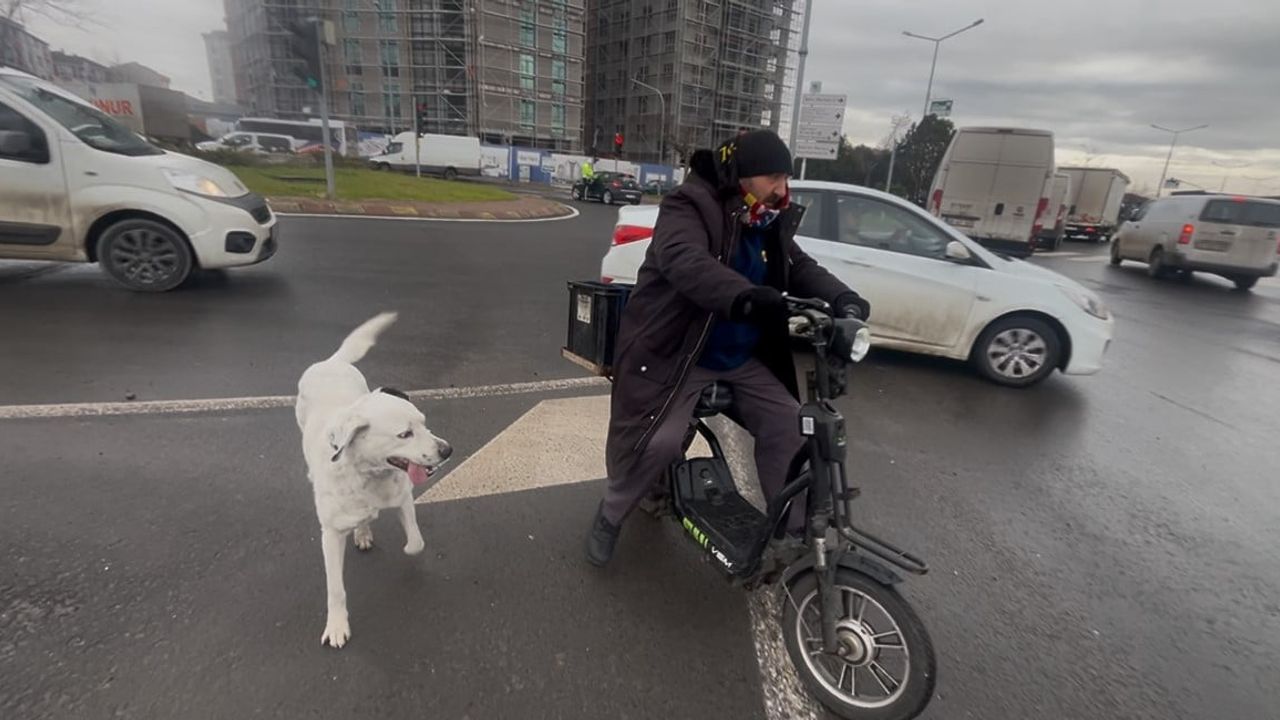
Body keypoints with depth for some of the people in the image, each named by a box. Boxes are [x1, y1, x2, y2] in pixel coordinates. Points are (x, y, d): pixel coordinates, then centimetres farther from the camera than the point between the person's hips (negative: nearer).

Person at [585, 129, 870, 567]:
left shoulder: (769, 224, 8)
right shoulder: (689, 207, -16)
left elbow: (801, 268, 6)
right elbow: (685, 261, -36)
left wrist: (842, 299, -16)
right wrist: (747, 297, -54)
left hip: (743, 360, 7)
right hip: (677, 353, -6)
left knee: (790, 428, -3)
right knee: (660, 442, -18)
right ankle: (610, 516, 11)